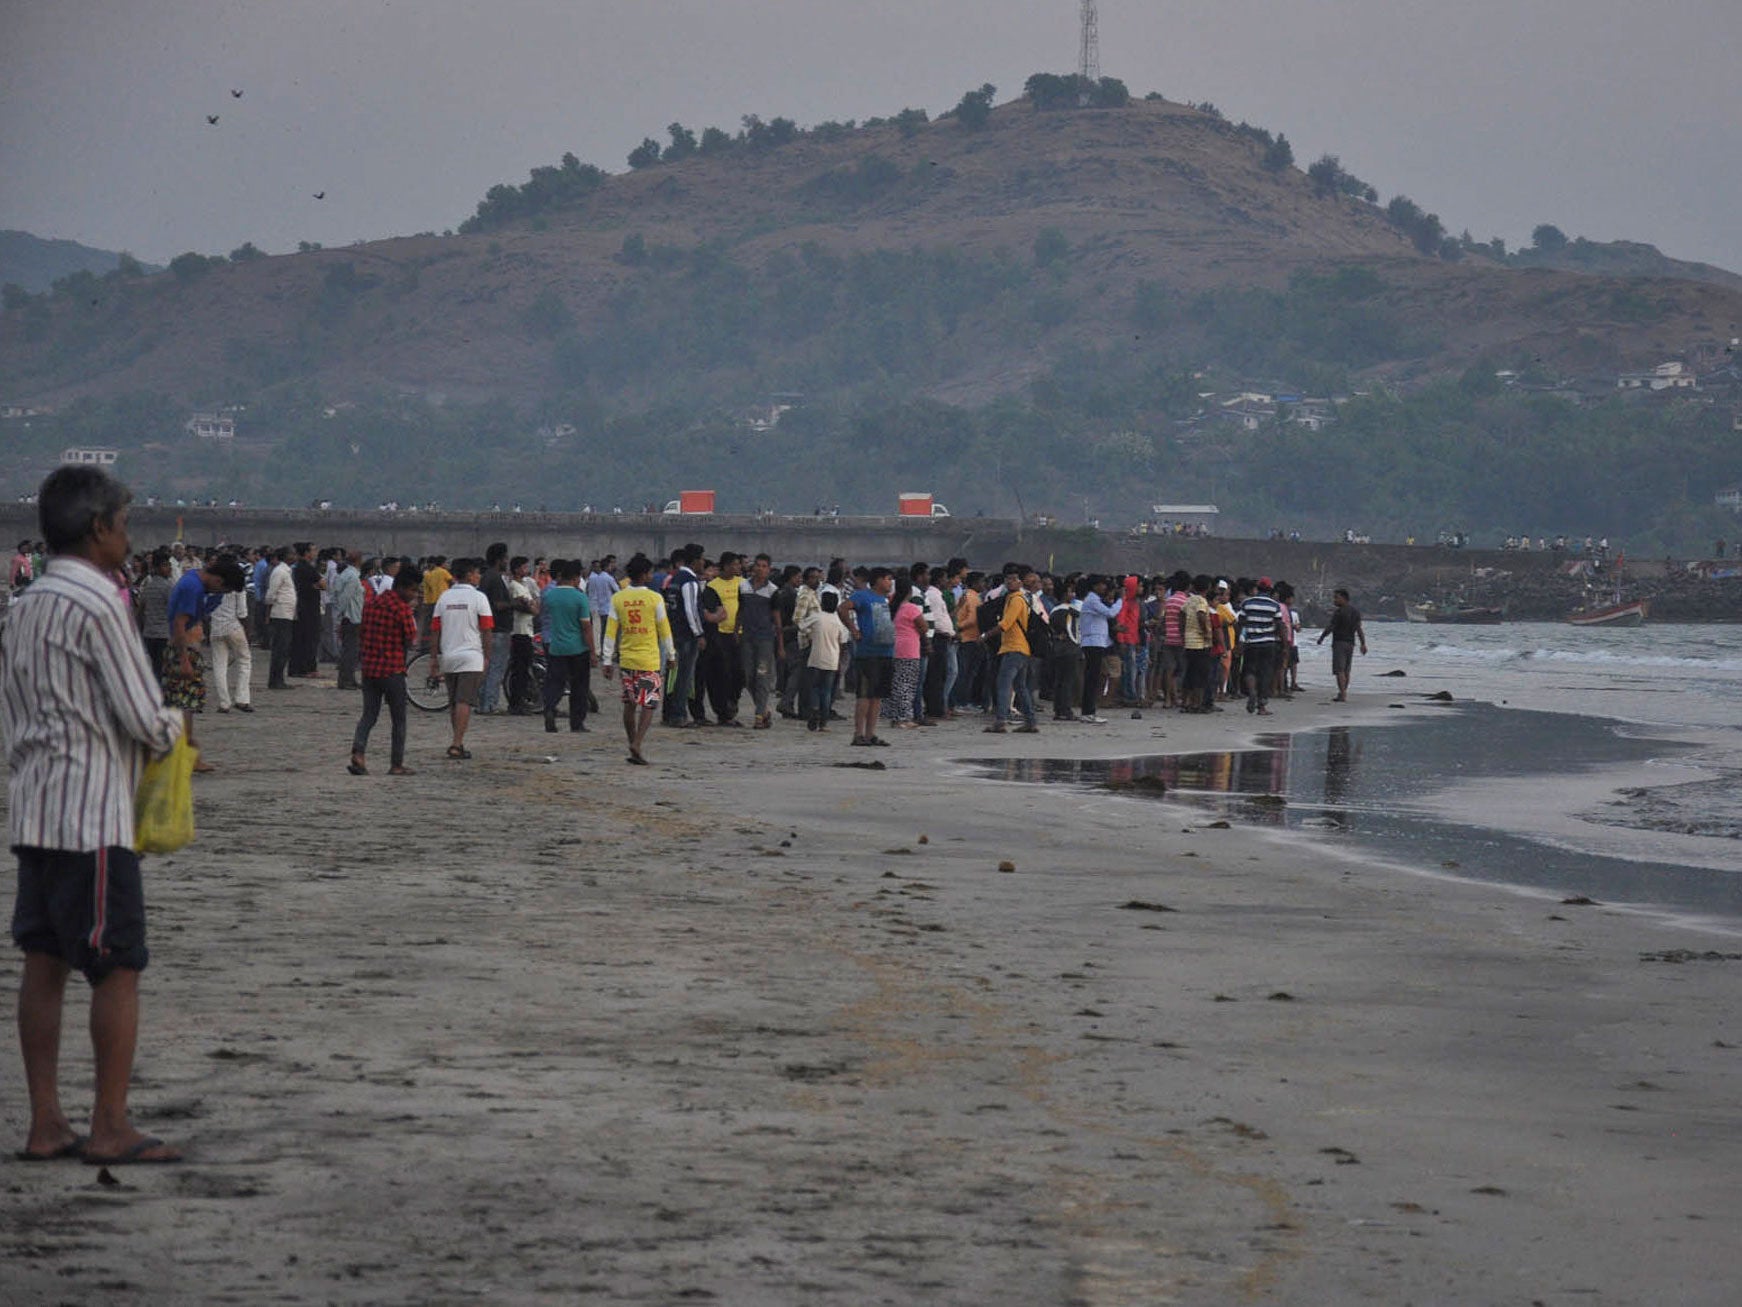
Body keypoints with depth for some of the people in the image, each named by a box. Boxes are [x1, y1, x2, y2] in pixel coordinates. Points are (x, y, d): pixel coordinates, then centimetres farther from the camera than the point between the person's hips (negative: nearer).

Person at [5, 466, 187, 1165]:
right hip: (93, 817, -9)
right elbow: (145, 719, -14)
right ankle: (110, 1128, -1)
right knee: (118, 968, -3)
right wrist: (176, 727, 5)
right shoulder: (97, 603, -14)